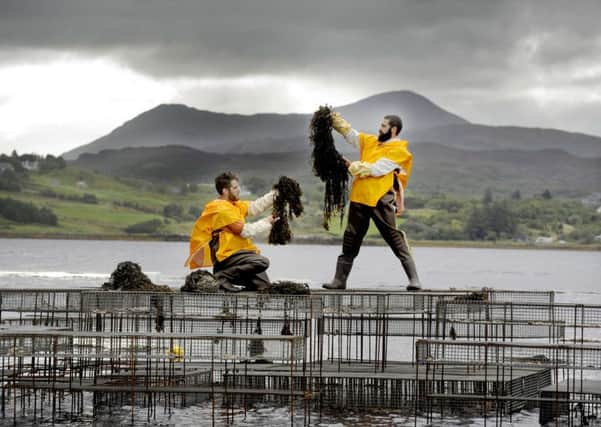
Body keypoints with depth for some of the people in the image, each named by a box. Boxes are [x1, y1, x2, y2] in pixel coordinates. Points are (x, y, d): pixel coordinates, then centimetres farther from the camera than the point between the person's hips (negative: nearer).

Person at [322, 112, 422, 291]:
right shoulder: (370, 141, 16)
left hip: (380, 201, -7)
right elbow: (349, 132, 19)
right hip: (359, 198, 7)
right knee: (350, 241, 10)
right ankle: (340, 280, 16)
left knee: (395, 239, -7)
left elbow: (377, 169, -13)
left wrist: (352, 166, -6)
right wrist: (334, 118, 4)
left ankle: (414, 280, -6)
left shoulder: (399, 151, -6)